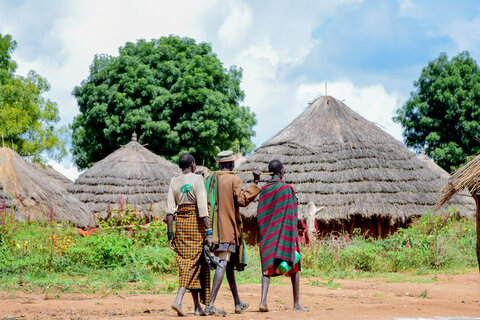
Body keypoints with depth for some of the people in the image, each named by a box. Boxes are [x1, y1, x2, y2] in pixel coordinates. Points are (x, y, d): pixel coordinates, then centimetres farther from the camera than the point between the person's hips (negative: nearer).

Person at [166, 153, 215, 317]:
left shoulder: (174, 182, 5)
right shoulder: (197, 179, -7)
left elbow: (170, 210, 0)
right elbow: (202, 208, -15)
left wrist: (170, 234, 4)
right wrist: (209, 233, -15)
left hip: (180, 223, 5)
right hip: (197, 223, -5)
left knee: (186, 262, 10)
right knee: (194, 263, -3)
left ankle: (197, 306, 13)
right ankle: (178, 300, -19)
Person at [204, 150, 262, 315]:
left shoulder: (210, 179, 9)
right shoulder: (234, 180, -9)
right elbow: (242, 200, -17)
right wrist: (255, 183, -12)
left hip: (213, 228, 7)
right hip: (229, 227, -7)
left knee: (229, 265, 17)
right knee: (223, 264, -13)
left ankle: (238, 303, 27)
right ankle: (211, 304, -23)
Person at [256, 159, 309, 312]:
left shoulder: (263, 190, 4)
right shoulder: (286, 188, -10)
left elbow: (260, 215, 6)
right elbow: (290, 215, -11)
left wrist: (263, 235, 13)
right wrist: (294, 236, -8)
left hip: (268, 235, 4)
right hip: (285, 234, -4)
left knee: (267, 267, 3)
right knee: (294, 268, 7)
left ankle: (263, 301, -14)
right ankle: (296, 304, 11)